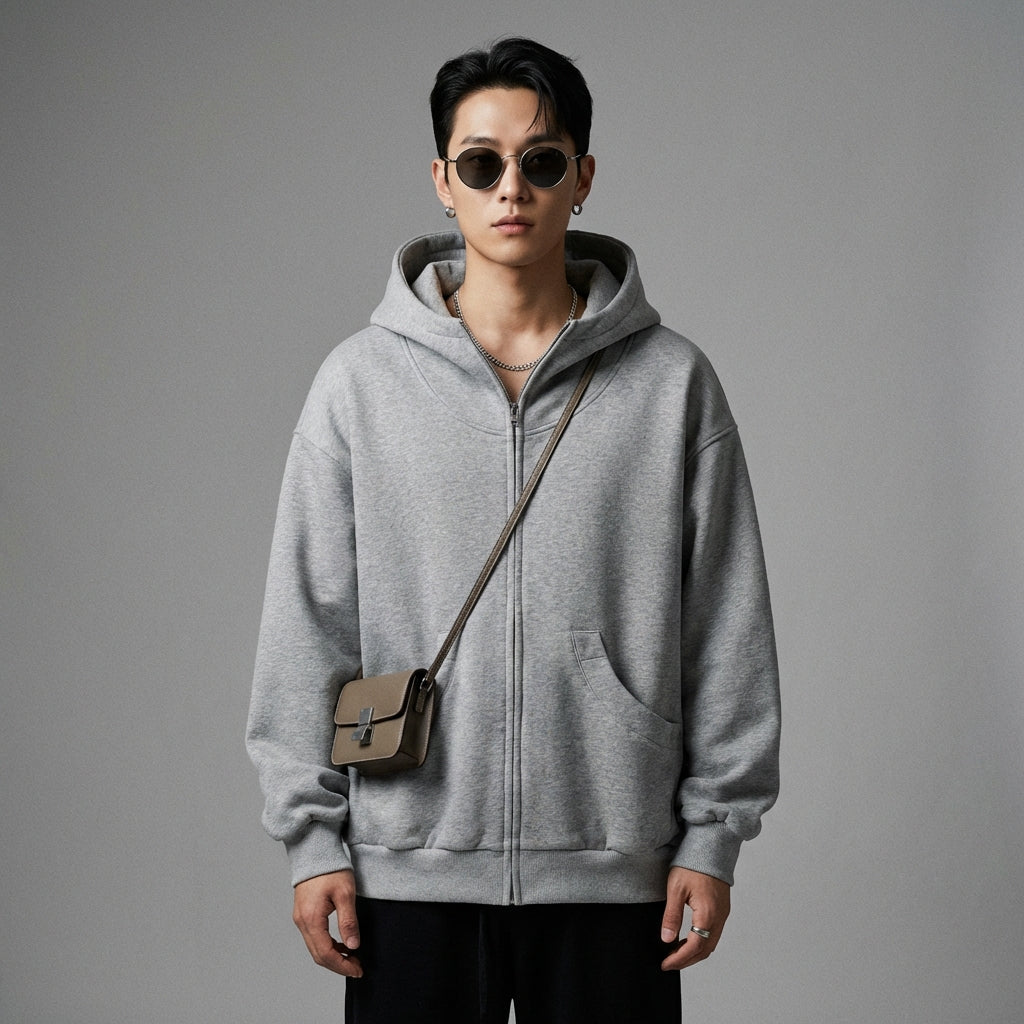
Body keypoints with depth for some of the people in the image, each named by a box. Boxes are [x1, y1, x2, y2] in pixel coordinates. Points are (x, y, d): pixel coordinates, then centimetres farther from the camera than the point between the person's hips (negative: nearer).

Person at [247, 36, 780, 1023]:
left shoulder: (673, 382, 2)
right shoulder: (361, 381, 3)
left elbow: (726, 628, 3)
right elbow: (307, 626, 3)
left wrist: (713, 833, 0)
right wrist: (312, 834, 0)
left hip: (612, 868, 0)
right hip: (410, 863, 0)